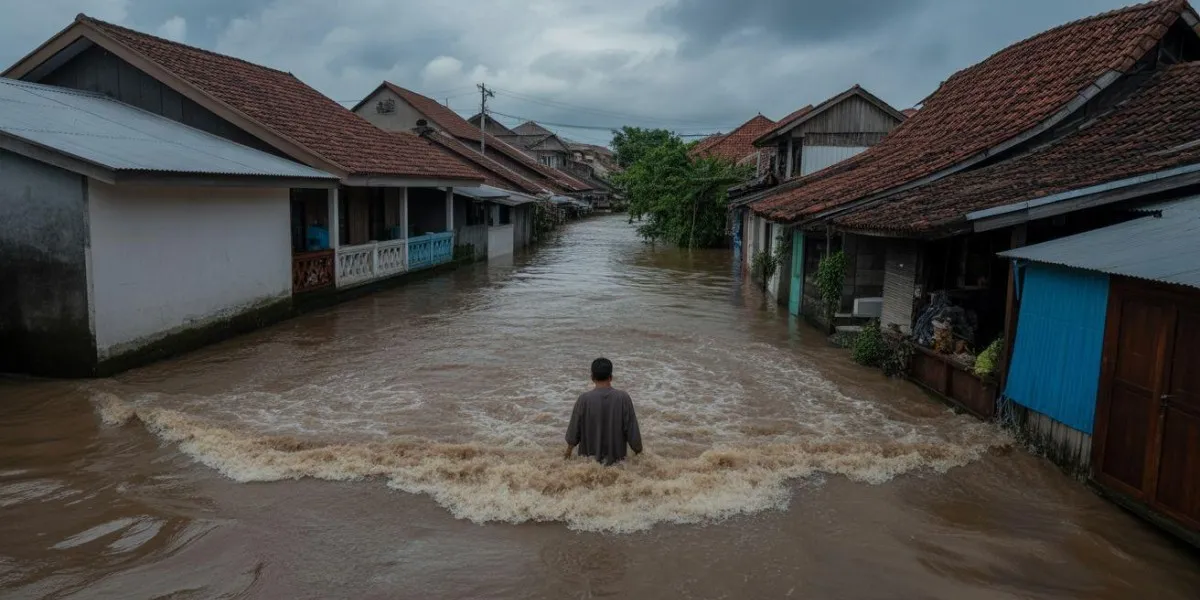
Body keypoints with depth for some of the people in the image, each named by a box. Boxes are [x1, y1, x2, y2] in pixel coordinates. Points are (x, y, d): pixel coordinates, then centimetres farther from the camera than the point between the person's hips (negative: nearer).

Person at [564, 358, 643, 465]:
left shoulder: (584, 400, -15)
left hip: (589, 457, 0)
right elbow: (632, 429, -9)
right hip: (616, 457, 0)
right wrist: (638, 450, 9)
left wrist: (568, 451, 14)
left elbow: (574, 429, -4)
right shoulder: (623, 398, -15)